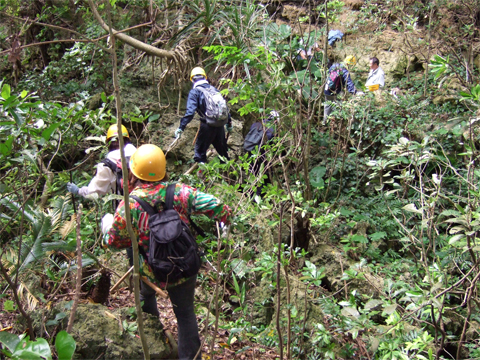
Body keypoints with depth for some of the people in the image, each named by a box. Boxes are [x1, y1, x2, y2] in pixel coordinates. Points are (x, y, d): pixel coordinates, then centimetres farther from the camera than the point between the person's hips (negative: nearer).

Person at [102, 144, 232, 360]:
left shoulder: (128, 206, -18)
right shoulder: (179, 192, -17)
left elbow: (113, 241, -7)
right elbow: (214, 205, -17)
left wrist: (106, 223, 14)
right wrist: (227, 217, 5)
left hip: (151, 273, 0)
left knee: (146, 295, 34)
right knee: (185, 313, 17)